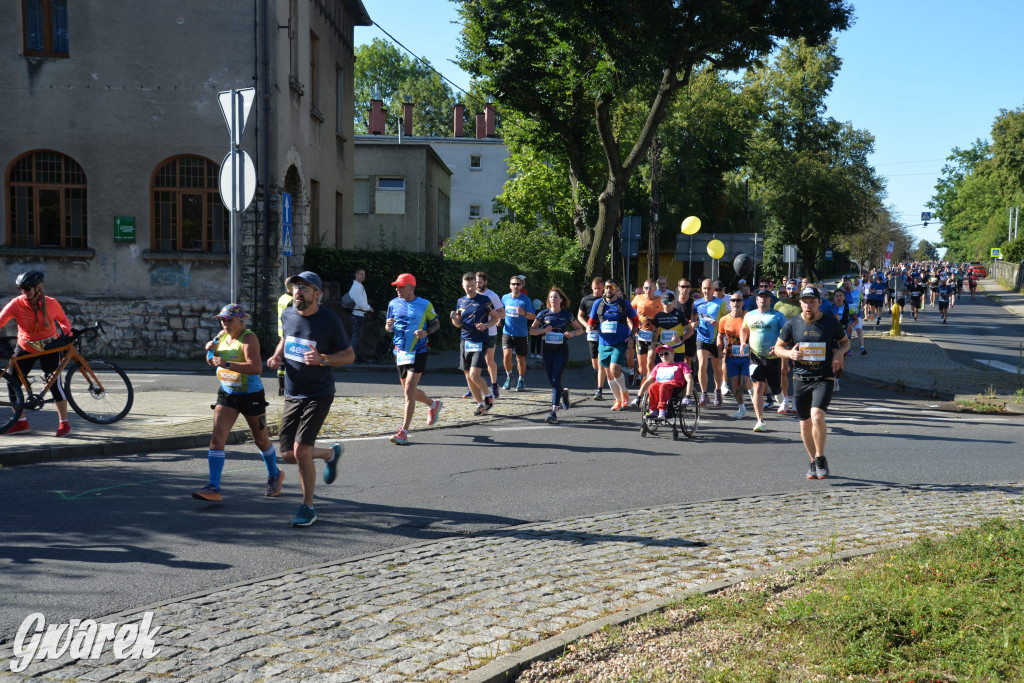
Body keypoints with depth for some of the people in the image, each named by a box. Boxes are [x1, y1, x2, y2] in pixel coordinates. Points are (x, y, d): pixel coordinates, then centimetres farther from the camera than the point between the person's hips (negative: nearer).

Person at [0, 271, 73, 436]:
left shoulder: (51, 303, -14)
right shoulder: (16, 304, -17)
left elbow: (63, 320, 3)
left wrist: (66, 333, -15)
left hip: (49, 348, -2)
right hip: (25, 348, 2)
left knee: (54, 383, -10)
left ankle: (64, 423, 3)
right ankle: (21, 422, 16)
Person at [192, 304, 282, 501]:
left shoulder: (249, 338, -18)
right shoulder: (223, 336, 4)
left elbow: (256, 367, -32)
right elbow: (212, 363, 18)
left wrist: (227, 364, -36)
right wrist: (211, 351, -4)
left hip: (251, 396, -6)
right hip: (227, 394, 6)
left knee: (261, 440, 11)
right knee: (217, 438, -9)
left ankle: (275, 476, 36)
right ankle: (213, 488, -10)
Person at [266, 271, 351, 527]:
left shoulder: (330, 320, -12)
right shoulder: (287, 315, 3)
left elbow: (349, 355, -5)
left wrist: (322, 359, -23)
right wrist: (277, 356, 4)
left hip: (319, 395, -6)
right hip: (292, 395, 6)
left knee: (301, 451, -14)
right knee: (288, 455, 6)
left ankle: (308, 508, 5)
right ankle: (331, 453, 36)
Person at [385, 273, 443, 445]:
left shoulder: (425, 305, -5)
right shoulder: (393, 303, 6)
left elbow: (436, 323, 5)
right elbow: (388, 326, 16)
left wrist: (426, 332, -15)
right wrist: (388, 326, -9)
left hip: (418, 352, -5)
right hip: (399, 352, 5)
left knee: (409, 391, -14)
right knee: (409, 391, 15)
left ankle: (404, 432, -12)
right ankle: (433, 404, 45)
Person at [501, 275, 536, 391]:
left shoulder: (526, 300, -7)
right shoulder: (505, 298, 3)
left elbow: (533, 316, -10)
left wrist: (524, 313, -27)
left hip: (521, 334, -2)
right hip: (507, 333, 2)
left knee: (520, 358, 7)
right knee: (507, 355, -17)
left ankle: (521, 380, 29)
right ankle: (509, 375, 8)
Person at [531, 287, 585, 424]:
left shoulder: (567, 314, 0)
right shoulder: (544, 314, 2)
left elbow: (580, 329, 10)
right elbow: (532, 331, 5)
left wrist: (572, 333, -11)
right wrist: (543, 330, -14)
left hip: (561, 351, -3)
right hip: (547, 350, 3)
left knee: (556, 380, -14)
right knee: (552, 381, 11)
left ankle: (554, 412, -14)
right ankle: (563, 392, 46)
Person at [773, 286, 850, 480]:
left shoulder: (831, 323, 0)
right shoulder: (792, 324, 1)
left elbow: (845, 341, 16)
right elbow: (778, 347, 11)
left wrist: (839, 352, -6)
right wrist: (789, 353, -11)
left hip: (824, 379, -2)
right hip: (801, 379, 2)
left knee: (817, 416, -22)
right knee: (805, 423, 9)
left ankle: (821, 459, -4)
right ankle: (813, 462, 27)